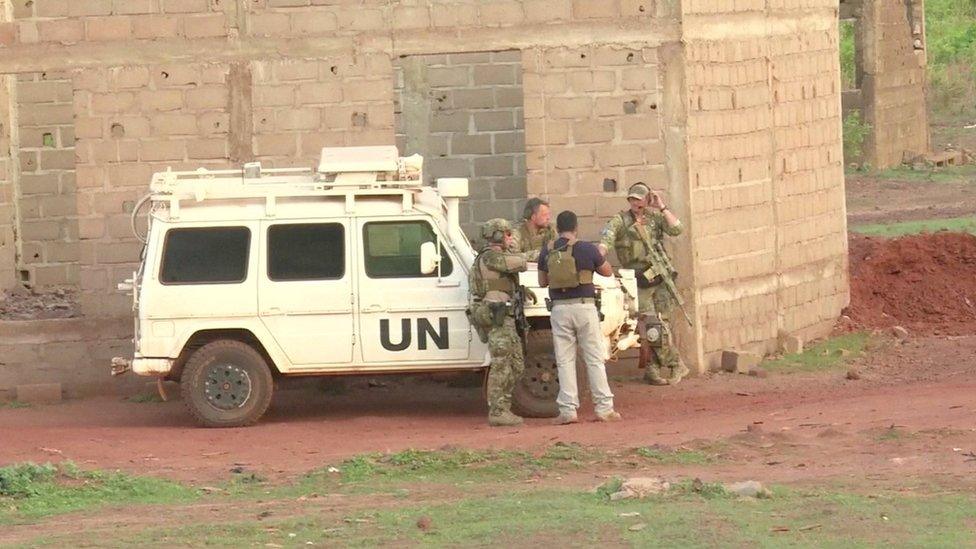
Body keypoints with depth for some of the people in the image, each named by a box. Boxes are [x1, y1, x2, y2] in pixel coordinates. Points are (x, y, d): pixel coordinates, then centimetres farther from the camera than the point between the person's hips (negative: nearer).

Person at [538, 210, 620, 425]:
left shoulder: (547, 252, 3)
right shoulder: (587, 249, -5)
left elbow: (542, 281, 13)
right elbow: (608, 271, 9)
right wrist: (599, 257, 29)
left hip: (560, 309, 2)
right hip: (584, 307, -2)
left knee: (565, 360, 6)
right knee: (595, 359, 4)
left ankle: (568, 409, 1)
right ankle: (604, 408, 2)